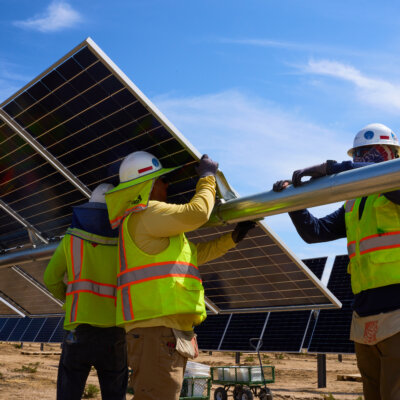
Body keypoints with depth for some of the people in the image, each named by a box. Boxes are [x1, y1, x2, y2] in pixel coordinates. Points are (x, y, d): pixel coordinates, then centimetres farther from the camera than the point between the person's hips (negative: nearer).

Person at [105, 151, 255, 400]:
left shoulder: (148, 221, 26)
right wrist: (207, 178, 3)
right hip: (157, 329, -11)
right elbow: (197, 212, -14)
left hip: (171, 332, 11)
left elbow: (195, 254, 30)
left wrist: (233, 238, 27)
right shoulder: (147, 214, -7)